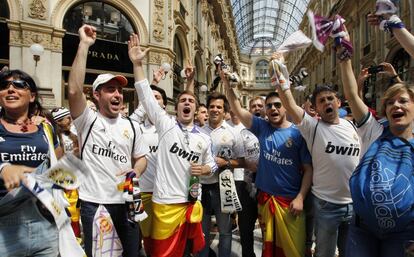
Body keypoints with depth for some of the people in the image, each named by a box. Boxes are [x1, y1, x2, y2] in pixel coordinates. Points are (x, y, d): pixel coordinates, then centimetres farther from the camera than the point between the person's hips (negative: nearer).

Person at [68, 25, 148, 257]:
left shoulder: (132, 126, 7)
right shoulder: (87, 120, -4)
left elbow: (141, 158, 13)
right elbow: (74, 90, -21)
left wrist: (136, 171, -11)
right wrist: (84, 45, -19)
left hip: (126, 202, 3)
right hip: (93, 203, -3)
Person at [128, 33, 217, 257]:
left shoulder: (204, 138, 6)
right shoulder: (166, 124, -4)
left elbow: (212, 165, 16)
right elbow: (146, 96, -11)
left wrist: (204, 169, -7)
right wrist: (137, 63, -16)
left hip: (191, 201, 4)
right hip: (165, 201, -3)